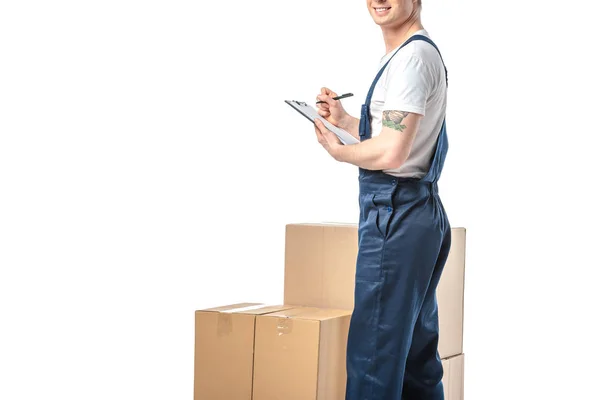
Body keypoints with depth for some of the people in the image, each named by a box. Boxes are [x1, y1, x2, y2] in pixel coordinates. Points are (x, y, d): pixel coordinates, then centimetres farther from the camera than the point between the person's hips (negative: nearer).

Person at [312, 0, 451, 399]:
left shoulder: (413, 56, -15)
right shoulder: (417, 52, 17)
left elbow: (390, 153, -21)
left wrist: (338, 150, -5)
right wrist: (343, 119, 14)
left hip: (396, 214, -11)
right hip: (422, 212, 11)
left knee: (373, 357, -7)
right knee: (417, 355, 16)